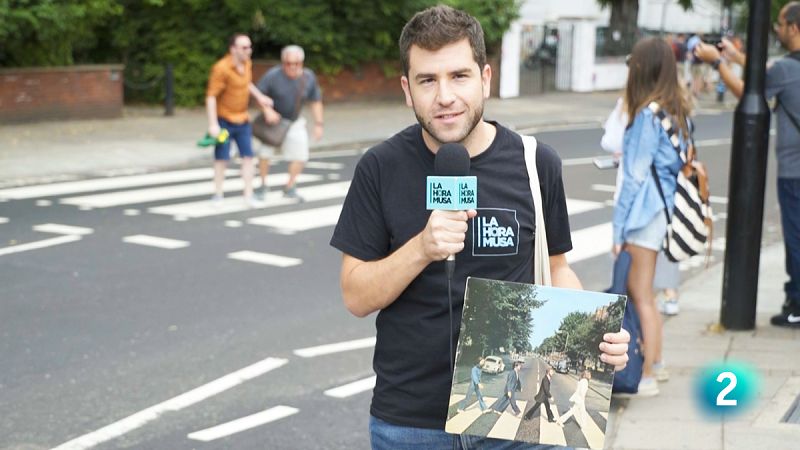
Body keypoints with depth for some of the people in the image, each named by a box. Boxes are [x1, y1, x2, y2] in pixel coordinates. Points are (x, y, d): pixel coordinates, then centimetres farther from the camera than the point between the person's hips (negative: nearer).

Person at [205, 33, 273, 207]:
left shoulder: (246, 64, 2)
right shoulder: (221, 68, -21)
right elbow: (211, 96, -20)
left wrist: (259, 97, 11)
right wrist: (213, 124, -23)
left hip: (242, 119, 6)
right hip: (224, 120, -6)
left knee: (248, 156, 2)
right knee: (221, 158, 2)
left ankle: (248, 195, 8)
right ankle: (218, 195, 15)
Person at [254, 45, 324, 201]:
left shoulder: (309, 77, -13)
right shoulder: (273, 75, -24)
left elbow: (316, 101, -2)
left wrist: (318, 124, -4)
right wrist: (267, 111, -26)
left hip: (295, 122, 3)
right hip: (273, 118, -3)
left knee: (300, 155, 0)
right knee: (265, 153, -8)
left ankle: (289, 188, 19)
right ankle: (263, 186, 14)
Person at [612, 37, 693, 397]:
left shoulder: (648, 113, -16)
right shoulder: (677, 109, 9)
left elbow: (637, 175, -16)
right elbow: (680, 161, 12)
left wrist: (619, 229, -11)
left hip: (646, 210, -9)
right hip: (664, 207, 9)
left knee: (640, 295, -1)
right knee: (640, 293, 16)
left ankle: (646, 377, 6)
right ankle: (650, 364, 24)